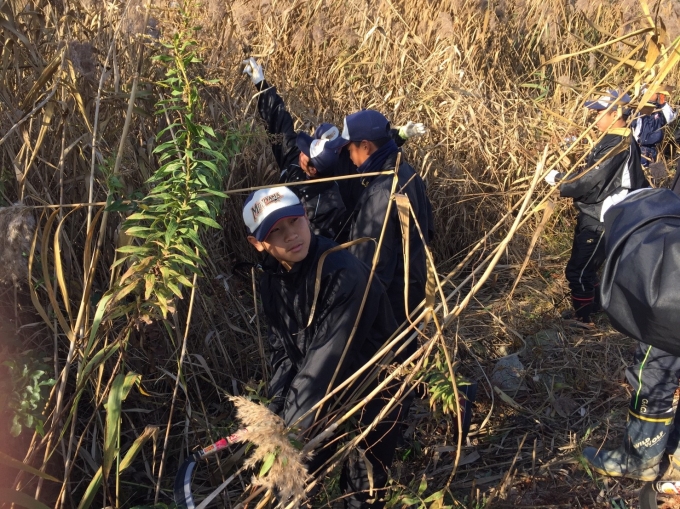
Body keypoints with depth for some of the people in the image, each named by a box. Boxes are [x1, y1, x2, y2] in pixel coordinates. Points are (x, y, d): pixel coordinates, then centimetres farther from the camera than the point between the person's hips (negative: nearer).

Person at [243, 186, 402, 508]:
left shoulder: (344, 274, -28)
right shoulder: (271, 281, -3)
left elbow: (327, 359, -29)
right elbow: (283, 352, 0)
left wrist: (290, 425, -25)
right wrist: (276, 412, -12)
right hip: (324, 397, 7)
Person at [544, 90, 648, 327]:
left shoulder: (616, 147, -23)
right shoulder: (620, 142, 11)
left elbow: (588, 184, -24)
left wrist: (557, 179, -12)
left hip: (599, 221, -10)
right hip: (596, 216, 10)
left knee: (578, 269, 0)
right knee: (586, 266, 22)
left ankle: (582, 317, 14)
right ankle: (593, 306, 37)